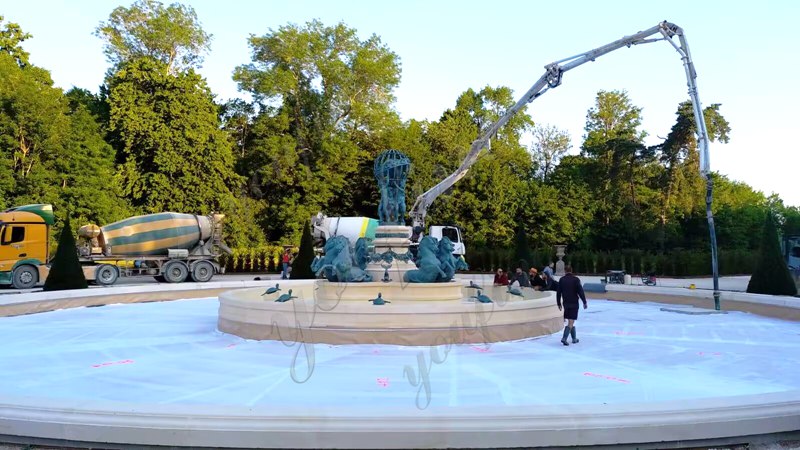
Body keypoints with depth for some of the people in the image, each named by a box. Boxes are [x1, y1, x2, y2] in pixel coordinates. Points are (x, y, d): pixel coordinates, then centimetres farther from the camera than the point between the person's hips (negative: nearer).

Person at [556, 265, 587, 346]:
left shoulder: (562, 280, 1)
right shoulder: (576, 279, -7)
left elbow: (558, 292, 3)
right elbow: (580, 291, -11)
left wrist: (559, 303, 12)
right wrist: (584, 302, -4)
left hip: (566, 303, 4)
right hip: (574, 303, -4)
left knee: (570, 321, 16)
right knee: (571, 322, -4)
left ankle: (574, 338, 23)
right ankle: (564, 338, -15)